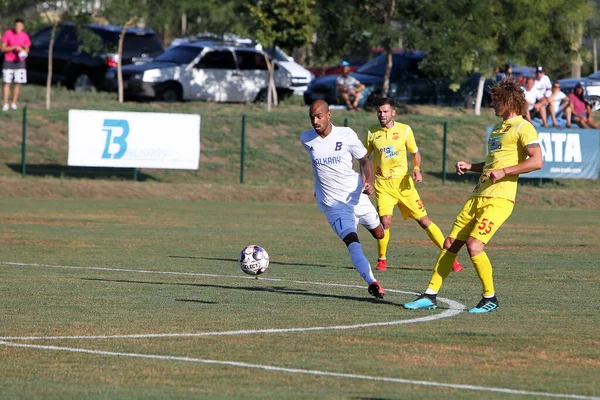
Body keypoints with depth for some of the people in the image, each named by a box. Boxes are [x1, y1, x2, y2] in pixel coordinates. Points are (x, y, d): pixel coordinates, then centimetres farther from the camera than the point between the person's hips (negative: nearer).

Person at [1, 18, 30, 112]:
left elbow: (27, 49, 10)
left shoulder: (25, 36, -1)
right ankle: (5, 104, -2)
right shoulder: (8, 34, -9)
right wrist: (14, 47, -21)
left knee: (17, 83, 2)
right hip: (8, 61, -2)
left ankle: (14, 103, 11)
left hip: (19, 61, 2)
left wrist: (23, 51, -13)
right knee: (7, 82, -5)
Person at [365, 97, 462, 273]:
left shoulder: (404, 130, 0)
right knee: (385, 221, -19)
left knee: (424, 220, -1)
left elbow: (415, 152, 12)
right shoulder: (372, 133, 1)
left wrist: (417, 169, -6)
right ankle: (382, 260, 3)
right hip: (383, 184, 0)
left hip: (403, 182, 0)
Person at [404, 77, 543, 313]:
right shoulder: (498, 128, 23)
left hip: (499, 199, -9)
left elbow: (537, 161, -17)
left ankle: (490, 298, -4)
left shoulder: (523, 127, -6)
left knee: (474, 245, -20)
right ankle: (430, 296, 11)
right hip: (478, 196, 9)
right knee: (450, 244, 5)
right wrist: (470, 167, 16)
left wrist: (504, 172, -21)